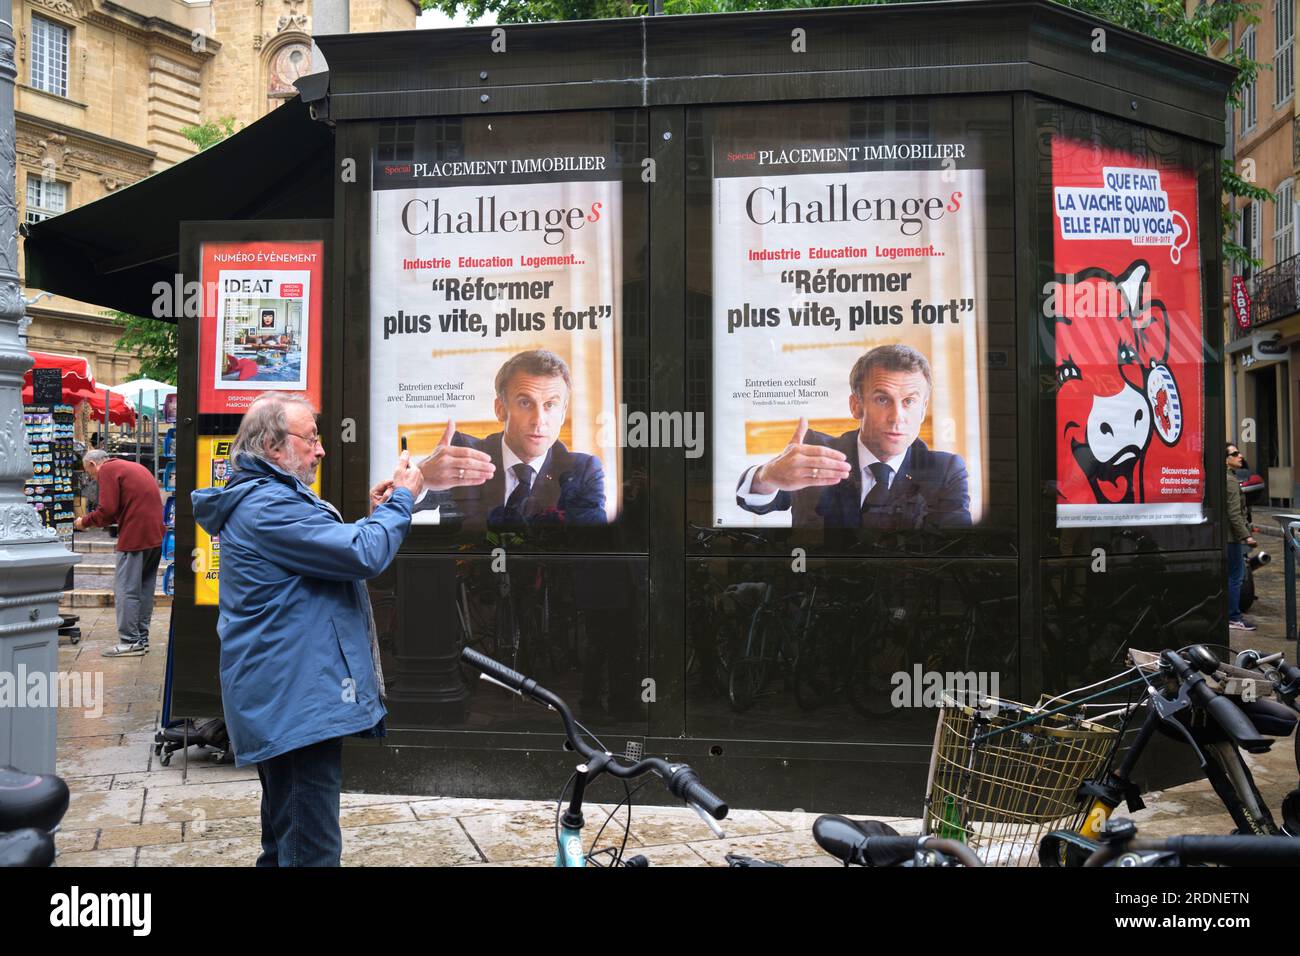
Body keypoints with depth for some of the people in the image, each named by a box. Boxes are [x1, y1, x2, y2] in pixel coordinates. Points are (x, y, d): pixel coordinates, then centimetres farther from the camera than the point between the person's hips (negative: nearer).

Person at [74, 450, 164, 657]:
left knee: (125, 589, -3)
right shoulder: (135, 468, 23)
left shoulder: (107, 470, -4)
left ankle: (130, 641, -3)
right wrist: (92, 521, 20)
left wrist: (85, 521, 3)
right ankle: (142, 638, 17)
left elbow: (107, 510, -13)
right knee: (144, 587, 13)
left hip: (135, 537, -9)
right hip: (156, 535, 9)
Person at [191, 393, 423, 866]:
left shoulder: (268, 499, 18)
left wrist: (372, 516, 14)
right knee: (311, 848, -8)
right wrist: (400, 501, -8)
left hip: (284, 698, 12)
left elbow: (330, 552, 27)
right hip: (298, 700, -12)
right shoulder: (267, 506, -17)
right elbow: (363, 556, -22)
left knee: (287, 841, 21)